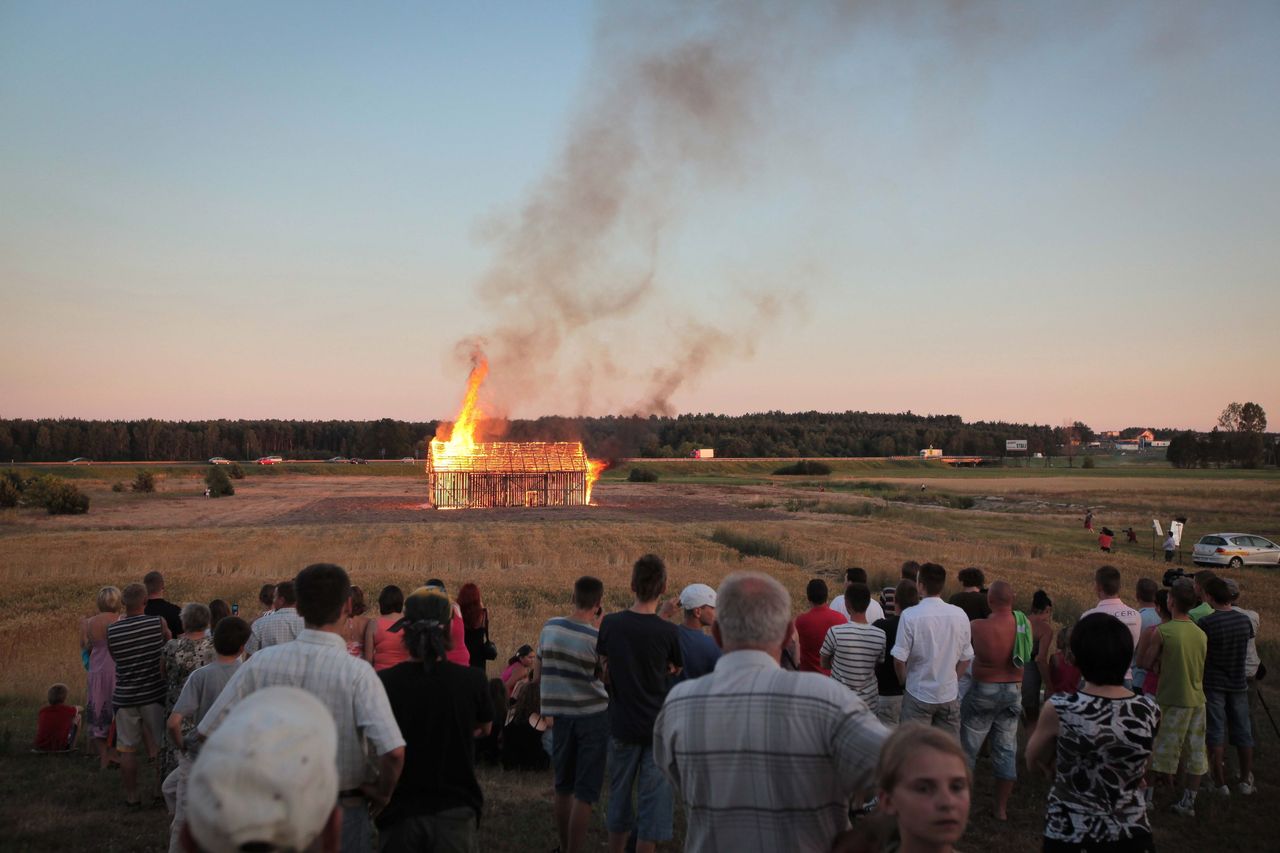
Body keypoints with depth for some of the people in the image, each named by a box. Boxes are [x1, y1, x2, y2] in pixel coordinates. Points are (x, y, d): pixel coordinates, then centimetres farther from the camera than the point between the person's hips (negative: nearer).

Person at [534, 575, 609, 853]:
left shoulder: (549, 627, 0)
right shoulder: (597, 638, -16)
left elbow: (537, 677, 7)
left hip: (560, 715, 5)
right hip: (592, 716, -5)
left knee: (563, 787, 18)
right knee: (585, 792, 1)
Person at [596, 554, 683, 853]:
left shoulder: (610, 624, -7)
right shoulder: (668, 631, -13)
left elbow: (606, 674, 3)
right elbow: (675, 671, 3)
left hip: (622, 725, 3)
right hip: (658, 726, -3)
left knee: (620, 795, 18)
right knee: (653, 800, 6)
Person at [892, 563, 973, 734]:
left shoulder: (910, 616, -16)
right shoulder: (959, 615, -4)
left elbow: (899, 660, -12)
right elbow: (966, 658, 4)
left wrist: (905, 682, 6)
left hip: (919, 695, -3)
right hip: (949, 694, 3)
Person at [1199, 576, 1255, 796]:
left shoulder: (1206, 623, -19)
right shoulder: (1245, 620, -3)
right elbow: (1248, 643, 10)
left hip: (1213, 684, -4)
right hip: (1238, 683, 4)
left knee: (1215, 733, 3)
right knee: (1242, 732, 14)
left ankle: (1220, 782, 6)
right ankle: (1246, 781, 21)